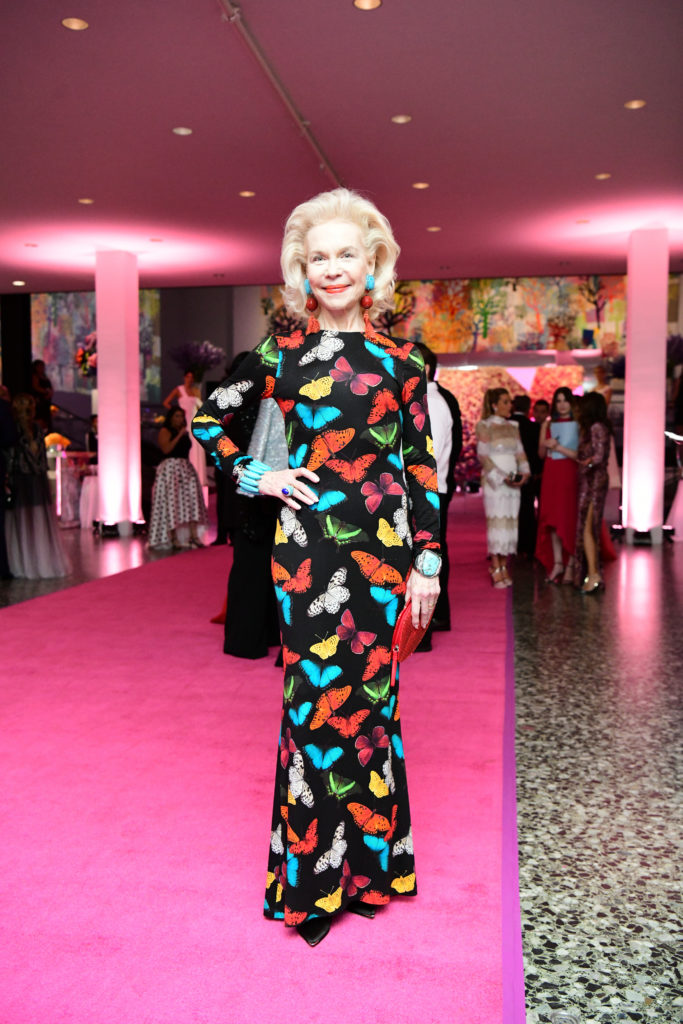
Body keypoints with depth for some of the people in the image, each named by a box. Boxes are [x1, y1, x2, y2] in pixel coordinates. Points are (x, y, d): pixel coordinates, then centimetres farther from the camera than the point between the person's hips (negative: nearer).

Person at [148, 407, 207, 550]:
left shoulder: (184, 432, 21)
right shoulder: (165, 431, 1)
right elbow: (166, 449, -15)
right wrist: (179, 435, -13)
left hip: (186, 468, 6)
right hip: (170, 467, -6)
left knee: (193, 499, -9)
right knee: (171, 500, -8)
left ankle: (194, 535, -13)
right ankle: (174, 538, -7)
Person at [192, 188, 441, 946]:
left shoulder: (400, 361, 6)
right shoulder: (282, 356, 5)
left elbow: (422, 467, 5)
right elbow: (206, 417, 14)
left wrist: (427, 561, 1)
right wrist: (256, 477, 1)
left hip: (382, 543, 1)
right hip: (307, 544, 0)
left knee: (370, 692, 8)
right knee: (315, 694, 3)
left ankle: (369, 858, 28)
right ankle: (313, 871, 20)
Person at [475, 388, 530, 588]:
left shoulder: (513, 426, 14)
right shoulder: (485, 426, -4)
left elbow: (520, 452, 14)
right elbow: (483, 455, -8)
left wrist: (524, 472, -3)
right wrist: (502, 478, -13)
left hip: (513, 481, 6)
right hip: (494, 481, -6)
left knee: (510, 522, 3)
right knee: (496, 521, -8)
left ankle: (504, 566, 9)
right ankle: (496, 570, -4)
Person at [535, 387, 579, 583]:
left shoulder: (578, 425, -1)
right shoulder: (548, 424, 13)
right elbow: (541, 453, 15)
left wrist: (557, 447, -11)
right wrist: (546, 445, -6)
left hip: (570, 473, -4)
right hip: (551, 473, 4)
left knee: (569, 517, -4)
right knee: (552, 518, 3)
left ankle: (570, 565, 4)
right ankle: (557, 562, 10)